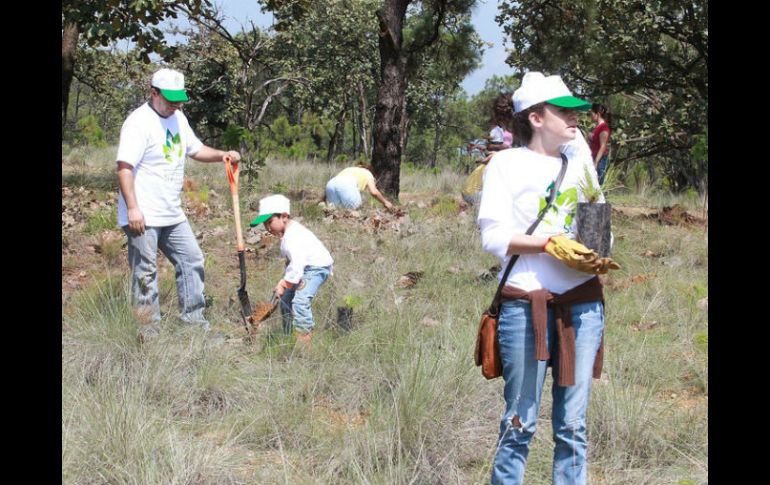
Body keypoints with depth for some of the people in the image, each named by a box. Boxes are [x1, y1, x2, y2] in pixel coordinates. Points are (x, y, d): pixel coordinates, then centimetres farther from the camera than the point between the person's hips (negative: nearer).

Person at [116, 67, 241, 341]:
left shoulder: (178, 118, 12)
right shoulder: (139, 122, -15)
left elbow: (195, 149, 26)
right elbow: (124, 167, -20)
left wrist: (222, 155, 6)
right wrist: (132, 208, -26)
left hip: (172, 215, 9)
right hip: (143, 216, -9)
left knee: (192, 261, 13)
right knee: (146, 273, -2)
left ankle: (193, 320, 23)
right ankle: (149, 333, 5)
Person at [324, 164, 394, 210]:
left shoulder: (350, 169, 43)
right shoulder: (367, 173, 28)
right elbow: (374, 192, 12)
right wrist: (385, 202, 25)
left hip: (330, 184, 5)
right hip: (347, 185, -5)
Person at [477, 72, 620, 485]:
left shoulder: (579, 157, 17)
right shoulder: (508, 162, 2)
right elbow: (493, 236, -7)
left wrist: (599, 255, 0)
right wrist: (551, 244, -16)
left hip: (583, 304, 5)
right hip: (526, 305, -5)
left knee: (572, 426, 4)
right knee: (519, 425, -3)